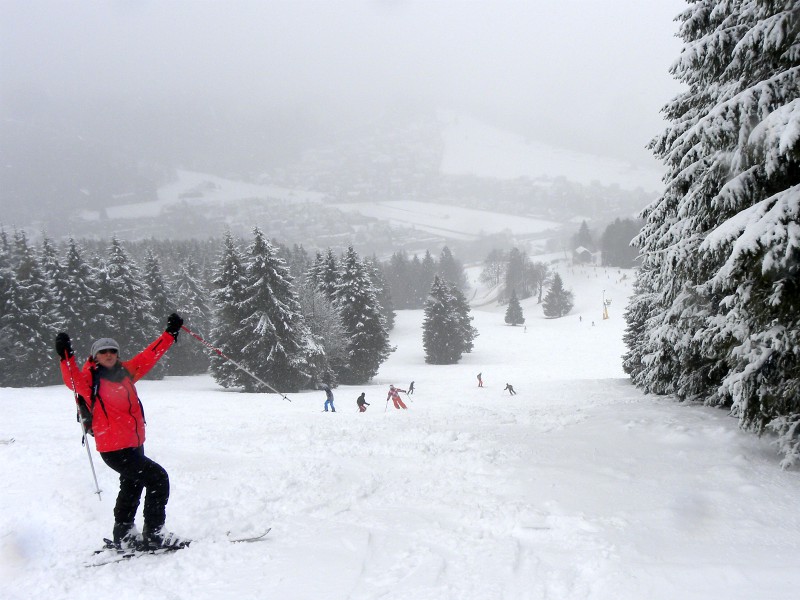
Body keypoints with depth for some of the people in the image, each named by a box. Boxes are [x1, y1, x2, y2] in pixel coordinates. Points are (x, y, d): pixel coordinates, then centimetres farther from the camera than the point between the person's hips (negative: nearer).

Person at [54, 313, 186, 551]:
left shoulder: (125, 371, 7)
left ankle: (123, 538, 41)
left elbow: (149, 356, 15)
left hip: (135, 444, 9)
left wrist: (170, 332, 17)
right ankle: (154, 535, -7)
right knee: (157, 478, -14)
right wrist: (66, 357, -44)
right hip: (114, 449, -9)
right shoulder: (91, 378, -10)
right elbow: (74, 380, -30)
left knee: (132, 488, 24)